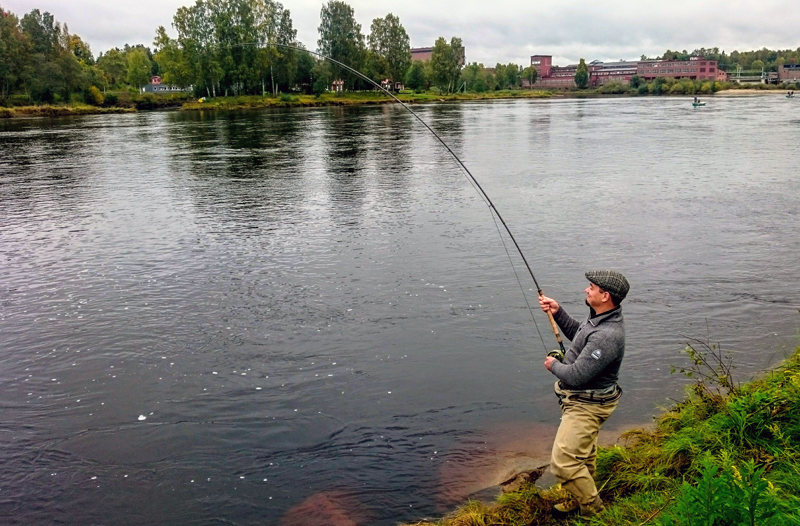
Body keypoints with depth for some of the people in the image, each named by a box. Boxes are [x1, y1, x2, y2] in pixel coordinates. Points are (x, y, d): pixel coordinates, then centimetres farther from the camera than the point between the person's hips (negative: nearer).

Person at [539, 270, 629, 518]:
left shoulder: (606, 336, -35)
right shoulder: (602, 316, -3)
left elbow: (575, 376, -32)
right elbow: (578, 334, 17)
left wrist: (554, 365, -11)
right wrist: (557, 312, 4)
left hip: (585, 406, -10)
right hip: (582, 400, 10)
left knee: (564, 462, -8)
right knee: (583, 456, 25)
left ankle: (594, 510, 12)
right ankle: (582, 501, 43)